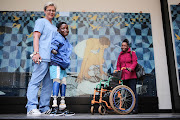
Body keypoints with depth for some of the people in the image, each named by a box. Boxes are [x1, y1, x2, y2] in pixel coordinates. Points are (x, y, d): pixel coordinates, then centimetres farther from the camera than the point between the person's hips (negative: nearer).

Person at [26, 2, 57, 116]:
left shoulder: (54, 27, 29)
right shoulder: (41, 21, 8)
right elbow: (36, 36, -4)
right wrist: (36, 52, -18)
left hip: (53, 58, 8)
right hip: (42, 57, -8)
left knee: (48, 84, 6)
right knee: (35, 81, -10)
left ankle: (44, 108, 11)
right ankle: (31, 107, -10)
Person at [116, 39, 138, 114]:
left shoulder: (132, 53, 6)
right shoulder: (120, 55, 19)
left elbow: (135, 62, -6)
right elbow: (118, 65, 19)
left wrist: (131, 68, -24)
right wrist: (118, 71, 2)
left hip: (131, 76, -4)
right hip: (123, 76, 5)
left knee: (133, 91, -8)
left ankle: (135, 108, -5)